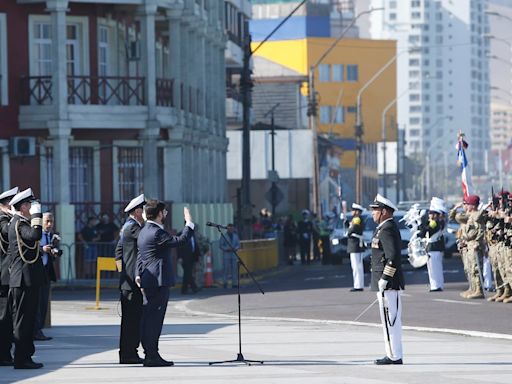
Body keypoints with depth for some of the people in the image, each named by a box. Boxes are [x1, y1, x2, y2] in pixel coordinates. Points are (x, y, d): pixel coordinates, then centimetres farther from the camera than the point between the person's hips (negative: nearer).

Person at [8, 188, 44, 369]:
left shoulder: (19, 223, 18)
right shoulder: (19, 223, -14)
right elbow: (35, 235, -34)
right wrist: (37, 215, -22)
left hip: (26, 280, 10)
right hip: (25, 279, -10)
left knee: (26, 319, 13)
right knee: (23, 319, -7)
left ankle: (25, 357, 17)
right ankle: (21, 359, -5)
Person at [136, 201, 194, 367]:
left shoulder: (143, 231, 16)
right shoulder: (157, 232, -15)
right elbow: (180, 240, -17)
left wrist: (139, 274, 20)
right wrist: (189, 223, -6)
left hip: (147, 281, 10)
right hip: (159, 281, -10)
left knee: (149, 319, 10)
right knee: (154, 318, -8)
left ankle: (151, 355, 14)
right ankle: (152, 356, -8)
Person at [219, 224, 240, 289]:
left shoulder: (235, 236, 12)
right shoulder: (224, 236, -1)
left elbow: (238, 244, 13)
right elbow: (220, 245, -3)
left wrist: (235, 248, -8)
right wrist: (227, 249, -16)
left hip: (233, 255, 4)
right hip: (226, 255, -4)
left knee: (234, 269, 1)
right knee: (226, 269, -7)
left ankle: (233, 283, 3)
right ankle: (225, 283, -4)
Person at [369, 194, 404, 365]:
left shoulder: (387, 229, -15)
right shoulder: (385, 228, 17)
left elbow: (393, 256, -23)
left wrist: (384, 279, -22)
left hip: (388, 282, -11)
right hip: (388, 283, 11)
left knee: (390, 319, -8)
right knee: (392, 319, 12)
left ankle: (394, 356, -6)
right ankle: (393, 355, 17)